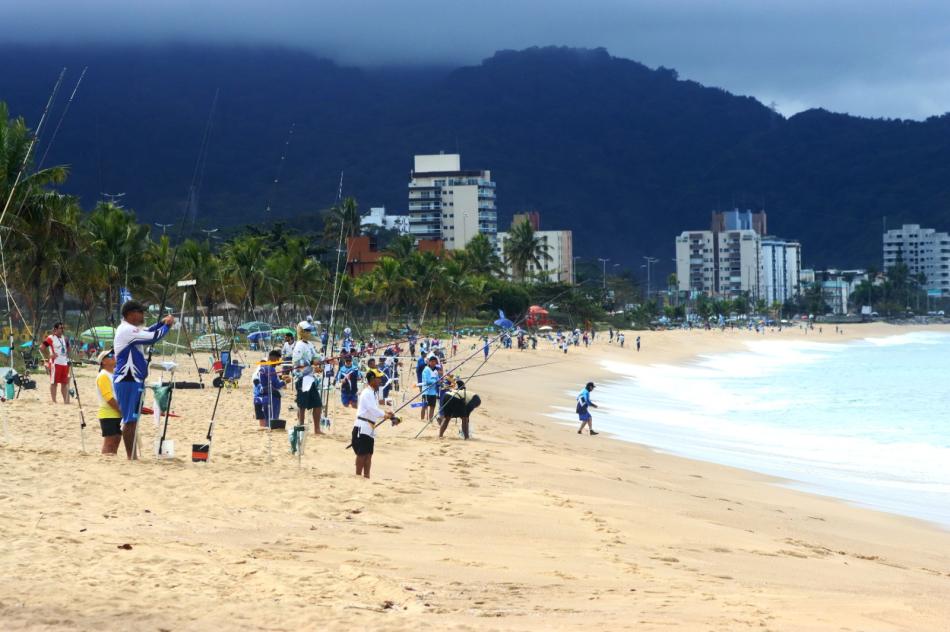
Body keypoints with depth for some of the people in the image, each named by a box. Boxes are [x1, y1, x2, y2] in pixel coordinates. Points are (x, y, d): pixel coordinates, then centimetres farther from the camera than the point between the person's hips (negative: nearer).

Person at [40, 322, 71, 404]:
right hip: (55, 363, -7)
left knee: (64, 383, 10)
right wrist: (47, 357, -15)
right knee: (54, 382, -3)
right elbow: (41, 348, -13)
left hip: (64, 363, 7)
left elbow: (67, 347, 30)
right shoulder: (51, 338, -7)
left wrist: (67, 356, 15)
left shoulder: (64, 338, 14)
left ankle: (66, 400, 15)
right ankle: (54, 401, 0)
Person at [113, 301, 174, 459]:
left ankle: (132, 455, 16)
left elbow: (146, 332, 30)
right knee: (130, 420, -8)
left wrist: (162, 322, 15)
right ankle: (131, 457, -8)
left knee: (132, 419, 12)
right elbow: (153, 337, -19)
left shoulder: (130, 329, 16)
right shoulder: (127, 330, -16)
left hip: (133, 380, 11)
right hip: (128, 381, -11)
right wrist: (167, 326, -3)